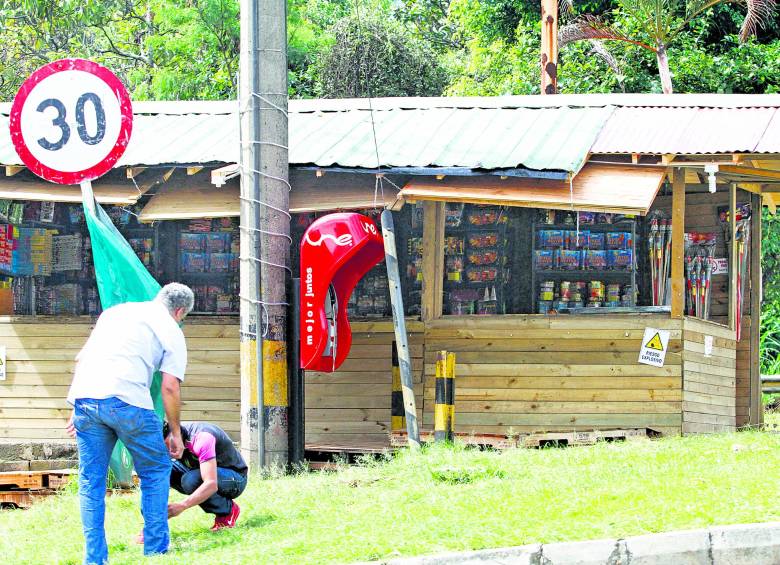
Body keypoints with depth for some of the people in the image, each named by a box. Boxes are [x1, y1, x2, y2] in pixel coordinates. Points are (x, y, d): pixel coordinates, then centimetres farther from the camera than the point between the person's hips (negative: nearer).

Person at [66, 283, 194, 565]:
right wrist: (175, 432, 14)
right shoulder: (171, 331, 11)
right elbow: (169, 387, 3)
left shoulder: (115, 311, 26)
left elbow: (81, 358, 24)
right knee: (155, 471, 13)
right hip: (126, 400, -4)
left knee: (90, 481, 11)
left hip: (84, 395, 4)